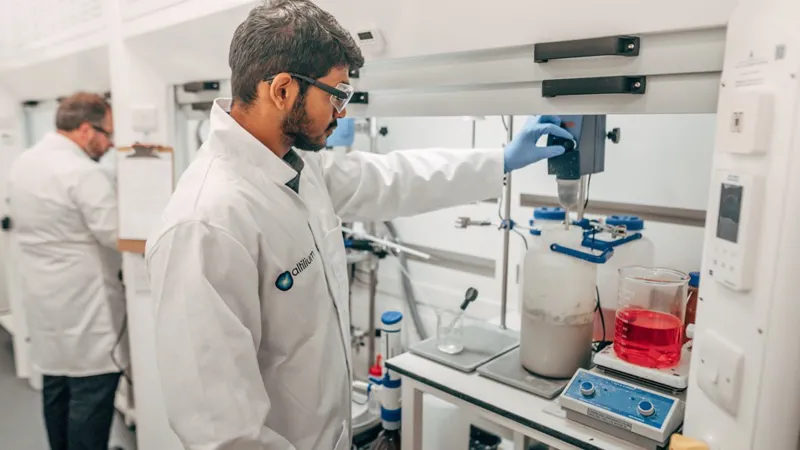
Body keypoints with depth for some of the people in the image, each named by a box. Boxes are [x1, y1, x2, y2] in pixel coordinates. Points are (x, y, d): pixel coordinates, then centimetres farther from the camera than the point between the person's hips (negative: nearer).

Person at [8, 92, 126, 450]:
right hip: (82, 300, -9)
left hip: (43, 293, 9)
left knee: (56, 383, 19)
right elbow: (118, 236, -20)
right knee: (91, 391, -1)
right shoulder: (84, 172, -20)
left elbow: (20, 225, 19)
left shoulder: (22, 163, 9)